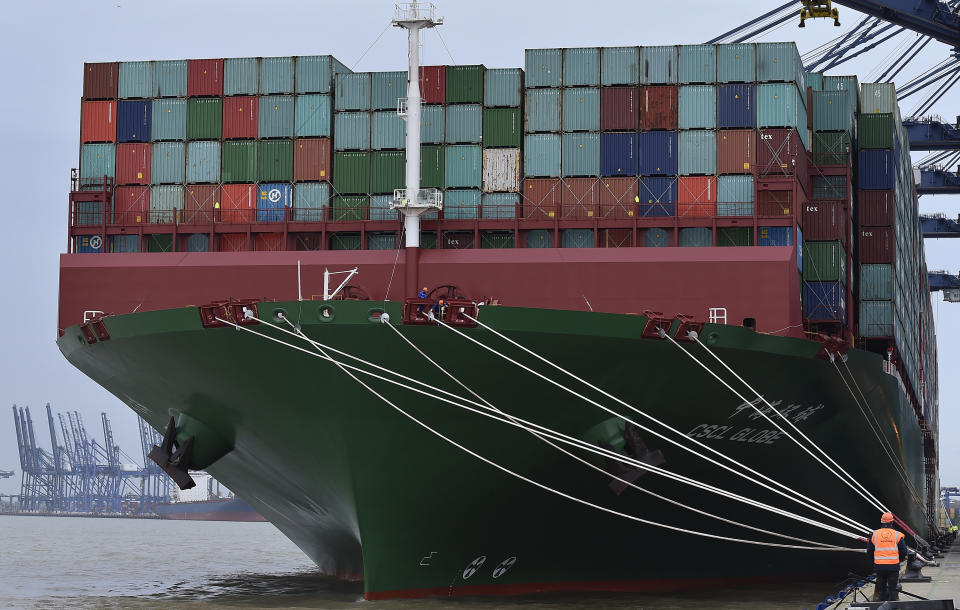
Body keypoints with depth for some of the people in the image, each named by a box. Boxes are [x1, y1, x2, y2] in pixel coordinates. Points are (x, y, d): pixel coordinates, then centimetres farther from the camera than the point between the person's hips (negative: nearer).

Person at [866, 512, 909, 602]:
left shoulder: (874, 535, 3)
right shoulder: (897, 535, -2)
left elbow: (869, 552, 6)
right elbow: (903, 551, 0)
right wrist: (899, 560, 18)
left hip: (879, 566, 1)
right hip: (893, 566, -1)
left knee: (881, 588, 10)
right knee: (892, 589, 4)